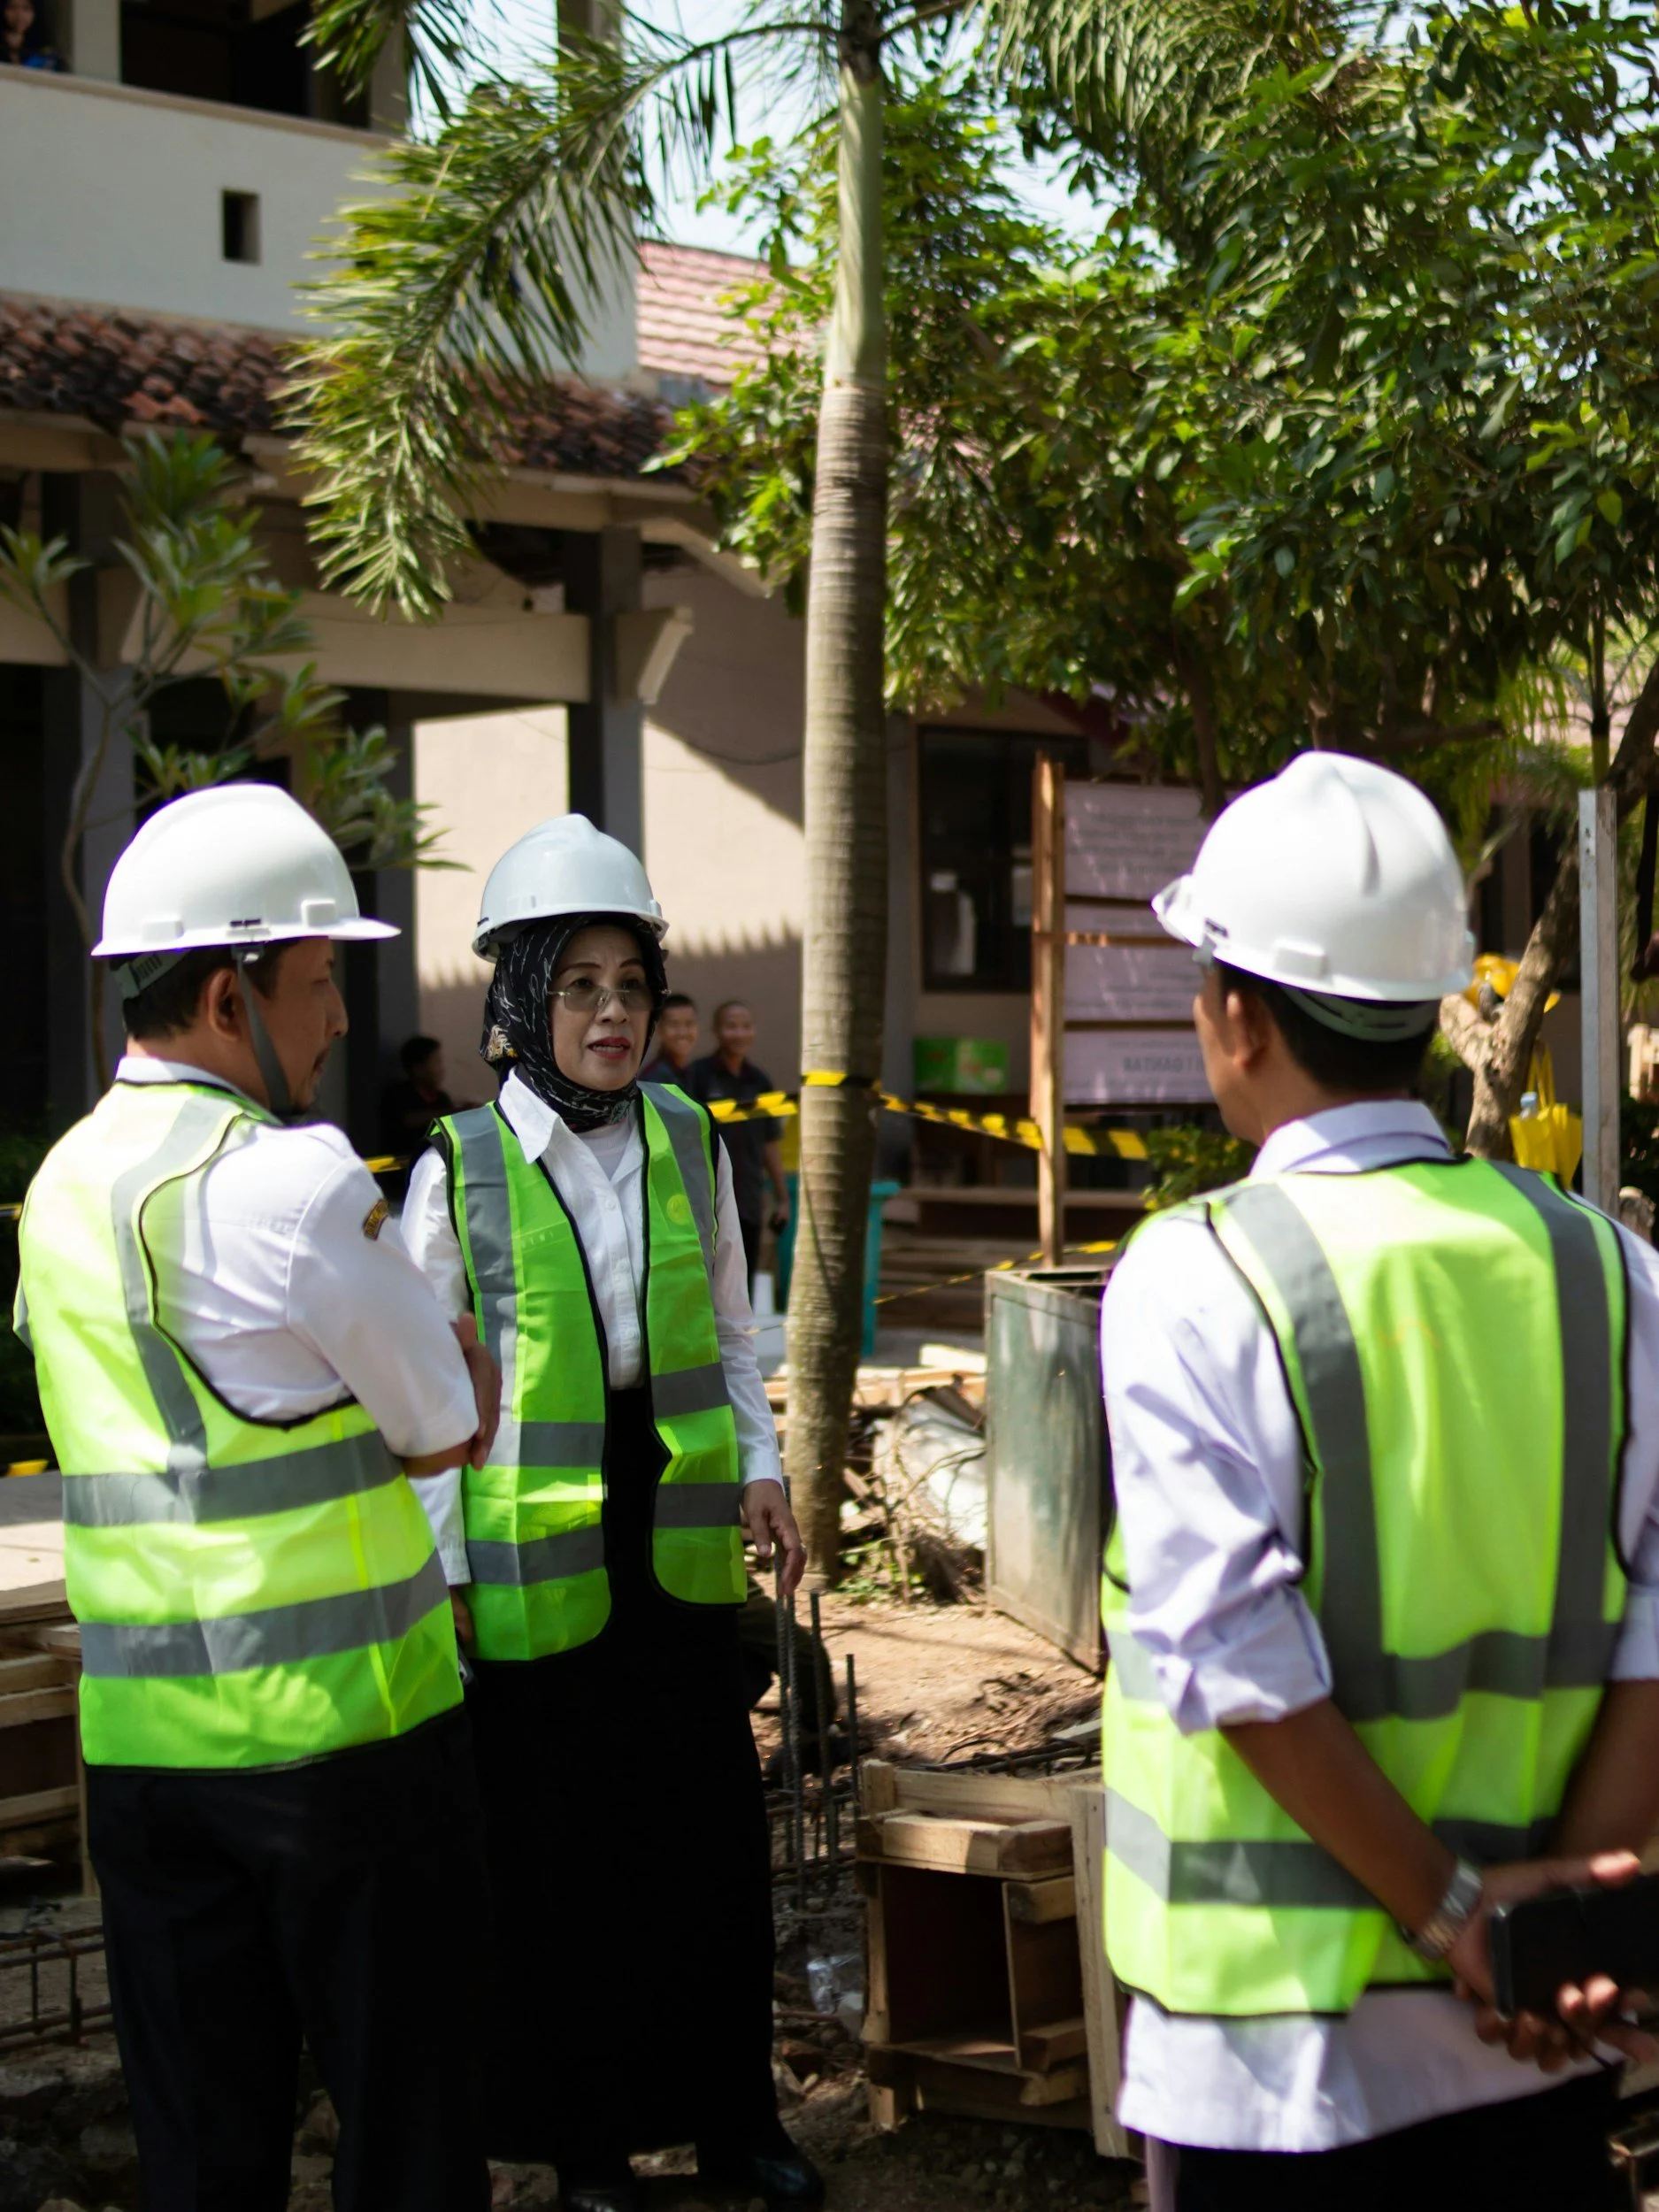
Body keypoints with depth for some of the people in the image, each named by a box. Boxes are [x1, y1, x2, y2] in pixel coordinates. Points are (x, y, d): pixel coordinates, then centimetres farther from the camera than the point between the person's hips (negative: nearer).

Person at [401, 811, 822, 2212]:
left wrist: (763, 1470, 2)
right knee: (559, 1854, 6)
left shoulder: (687, 1141, 3)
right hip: (534, 1560, -3)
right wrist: (447, 1563, -6)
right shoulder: (459, 1170, -8)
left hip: (682, 1541, 3)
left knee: (712, 1833, 10)